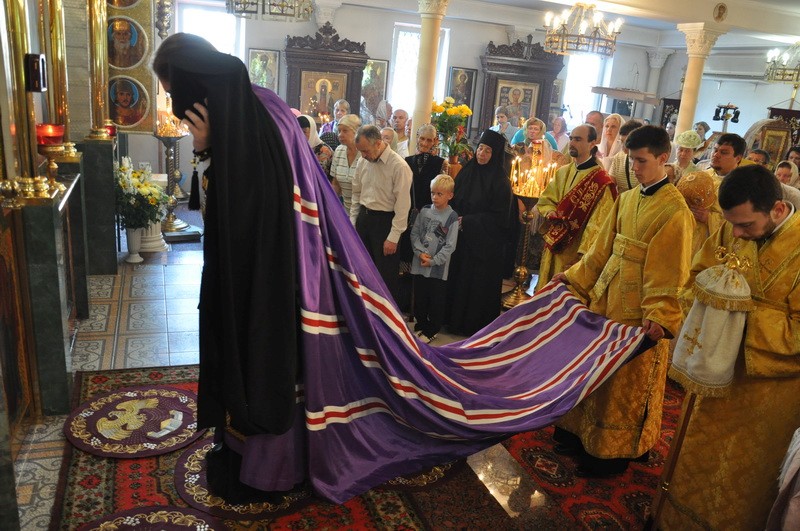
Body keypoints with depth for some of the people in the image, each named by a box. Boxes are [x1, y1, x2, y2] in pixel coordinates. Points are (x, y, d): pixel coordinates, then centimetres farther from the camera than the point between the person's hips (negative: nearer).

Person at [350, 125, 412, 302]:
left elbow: (403, 205, -17)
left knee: (386, 274, 3)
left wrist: (393, 237, -16)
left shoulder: (399, 166, -18)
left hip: (385, 220, -6)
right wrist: (352, 224, 12)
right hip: (363, 217, 7)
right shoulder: (362, 162, 2)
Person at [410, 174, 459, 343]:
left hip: (439, 267, -3)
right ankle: (421, 324, 33)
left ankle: (432, 329, 24)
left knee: (436, 300, 8)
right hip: (419, 264, 4)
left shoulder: (452, 217, -9)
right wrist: (421, 252, -11)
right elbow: (414, 233, 4)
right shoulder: (425, 210, 1)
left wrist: (433, 260, -13)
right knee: (419, 296, 14)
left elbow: (450, 246, -10)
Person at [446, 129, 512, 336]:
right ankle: (453, 317, 25)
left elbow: (498, 217, -13)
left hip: (484, 243, -5)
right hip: (461, 237, 5)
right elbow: (453, 201, 13)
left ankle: (475, 324, 20)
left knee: (478, 282, 4)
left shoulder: (500, 181, -11)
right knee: (456, 277, 10)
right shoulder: (466, 172, 4)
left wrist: (467, 221, -15)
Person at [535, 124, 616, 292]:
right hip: (554, 246, 7)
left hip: (576, 250, -6)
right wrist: (551, 213, -7)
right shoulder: (563, 172, 8)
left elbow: (598, 223, -16)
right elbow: (545, 200, 16)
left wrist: (585, 253, -19)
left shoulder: (601, 181, -14)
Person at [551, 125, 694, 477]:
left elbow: (670, 272, -18)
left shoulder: (674, 210, -15)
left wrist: (658, 315, -26)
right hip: (606, 297, 7)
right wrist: (575, 276, 12)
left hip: (640, 312, -7)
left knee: (626, 382, 6)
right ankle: (583, 434, 33)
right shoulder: (627, 199, 7)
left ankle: (614, 452, 23)